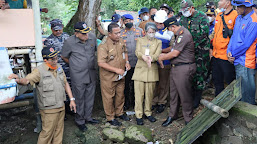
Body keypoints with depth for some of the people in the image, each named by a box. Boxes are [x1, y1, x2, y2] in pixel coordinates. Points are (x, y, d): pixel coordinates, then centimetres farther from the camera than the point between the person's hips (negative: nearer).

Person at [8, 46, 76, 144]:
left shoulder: (59, 67, 3)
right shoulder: (39, 71, -16)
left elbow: (65, 83, 12)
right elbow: (27, 80, -28)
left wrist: (71, 99, 10)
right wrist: (19, 80, -52)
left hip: (61, 106, 6)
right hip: (49, 109, -6)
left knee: (59, 131, 18)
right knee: (47, 132, 2)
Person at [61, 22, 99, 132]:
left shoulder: (92, 37, -5)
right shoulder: (69, 42, -15)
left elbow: (96, 49, 15)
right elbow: (64, 57, 2)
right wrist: (74, 65, 8)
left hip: (91, 74, 4)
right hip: (78, 76, -4)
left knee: (90, 97, 16)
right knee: (79, 99, 7)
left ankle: (88, 117, 35)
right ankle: (80, 121, 25)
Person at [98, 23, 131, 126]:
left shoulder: (121, 41, 0)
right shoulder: (103, 46, -22)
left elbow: (125, 52, 19)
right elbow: (101, 63, -26)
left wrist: (127, 61, -1)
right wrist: (116, 70, -24)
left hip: (121, 75, 7)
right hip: (108, 77, -7)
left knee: (120, 95, 20)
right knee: (109, 97, 8)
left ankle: (119, 113, 41)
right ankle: (110, 117, 26)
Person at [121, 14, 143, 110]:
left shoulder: (140, 31, 7)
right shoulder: (120, 33, 6)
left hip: (138, 62, 0)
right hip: (126, 63, 0)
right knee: (126, 83, 6)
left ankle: (135, 101, 24)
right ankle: (127, 102, 21)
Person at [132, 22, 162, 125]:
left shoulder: (158, 42, 11)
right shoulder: (140, 40, 11)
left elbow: (157, 55, -4)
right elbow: (137, 52, -4)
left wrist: (151, 58, -27)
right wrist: (144, 57, -27)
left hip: (152, 70, 1)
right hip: (140, 70, -1)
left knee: (149, 93, 4)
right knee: (139, 93, -3)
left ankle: (148, 112, 20)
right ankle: (138, 115, 4)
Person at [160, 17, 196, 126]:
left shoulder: (184, 35, -17)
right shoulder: (178, 35, 14)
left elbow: (175, 53, -18)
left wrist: (162, 57, -4)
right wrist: (164, 53, 13)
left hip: (184, 68, -10)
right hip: (175, 67, 10)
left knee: (185, 94, 0)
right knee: (173, 93, 15)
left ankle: (188, 119, 15)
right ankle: (172, 115, 28)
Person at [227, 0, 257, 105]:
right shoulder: (239, 18, 10)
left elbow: (246, 44, -18)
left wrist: (233, 54, -8)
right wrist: (229, 51, -3)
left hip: (245, 61, -8)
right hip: (237, 60, 8)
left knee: (246, 91, 1)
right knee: (239, 87, 20)